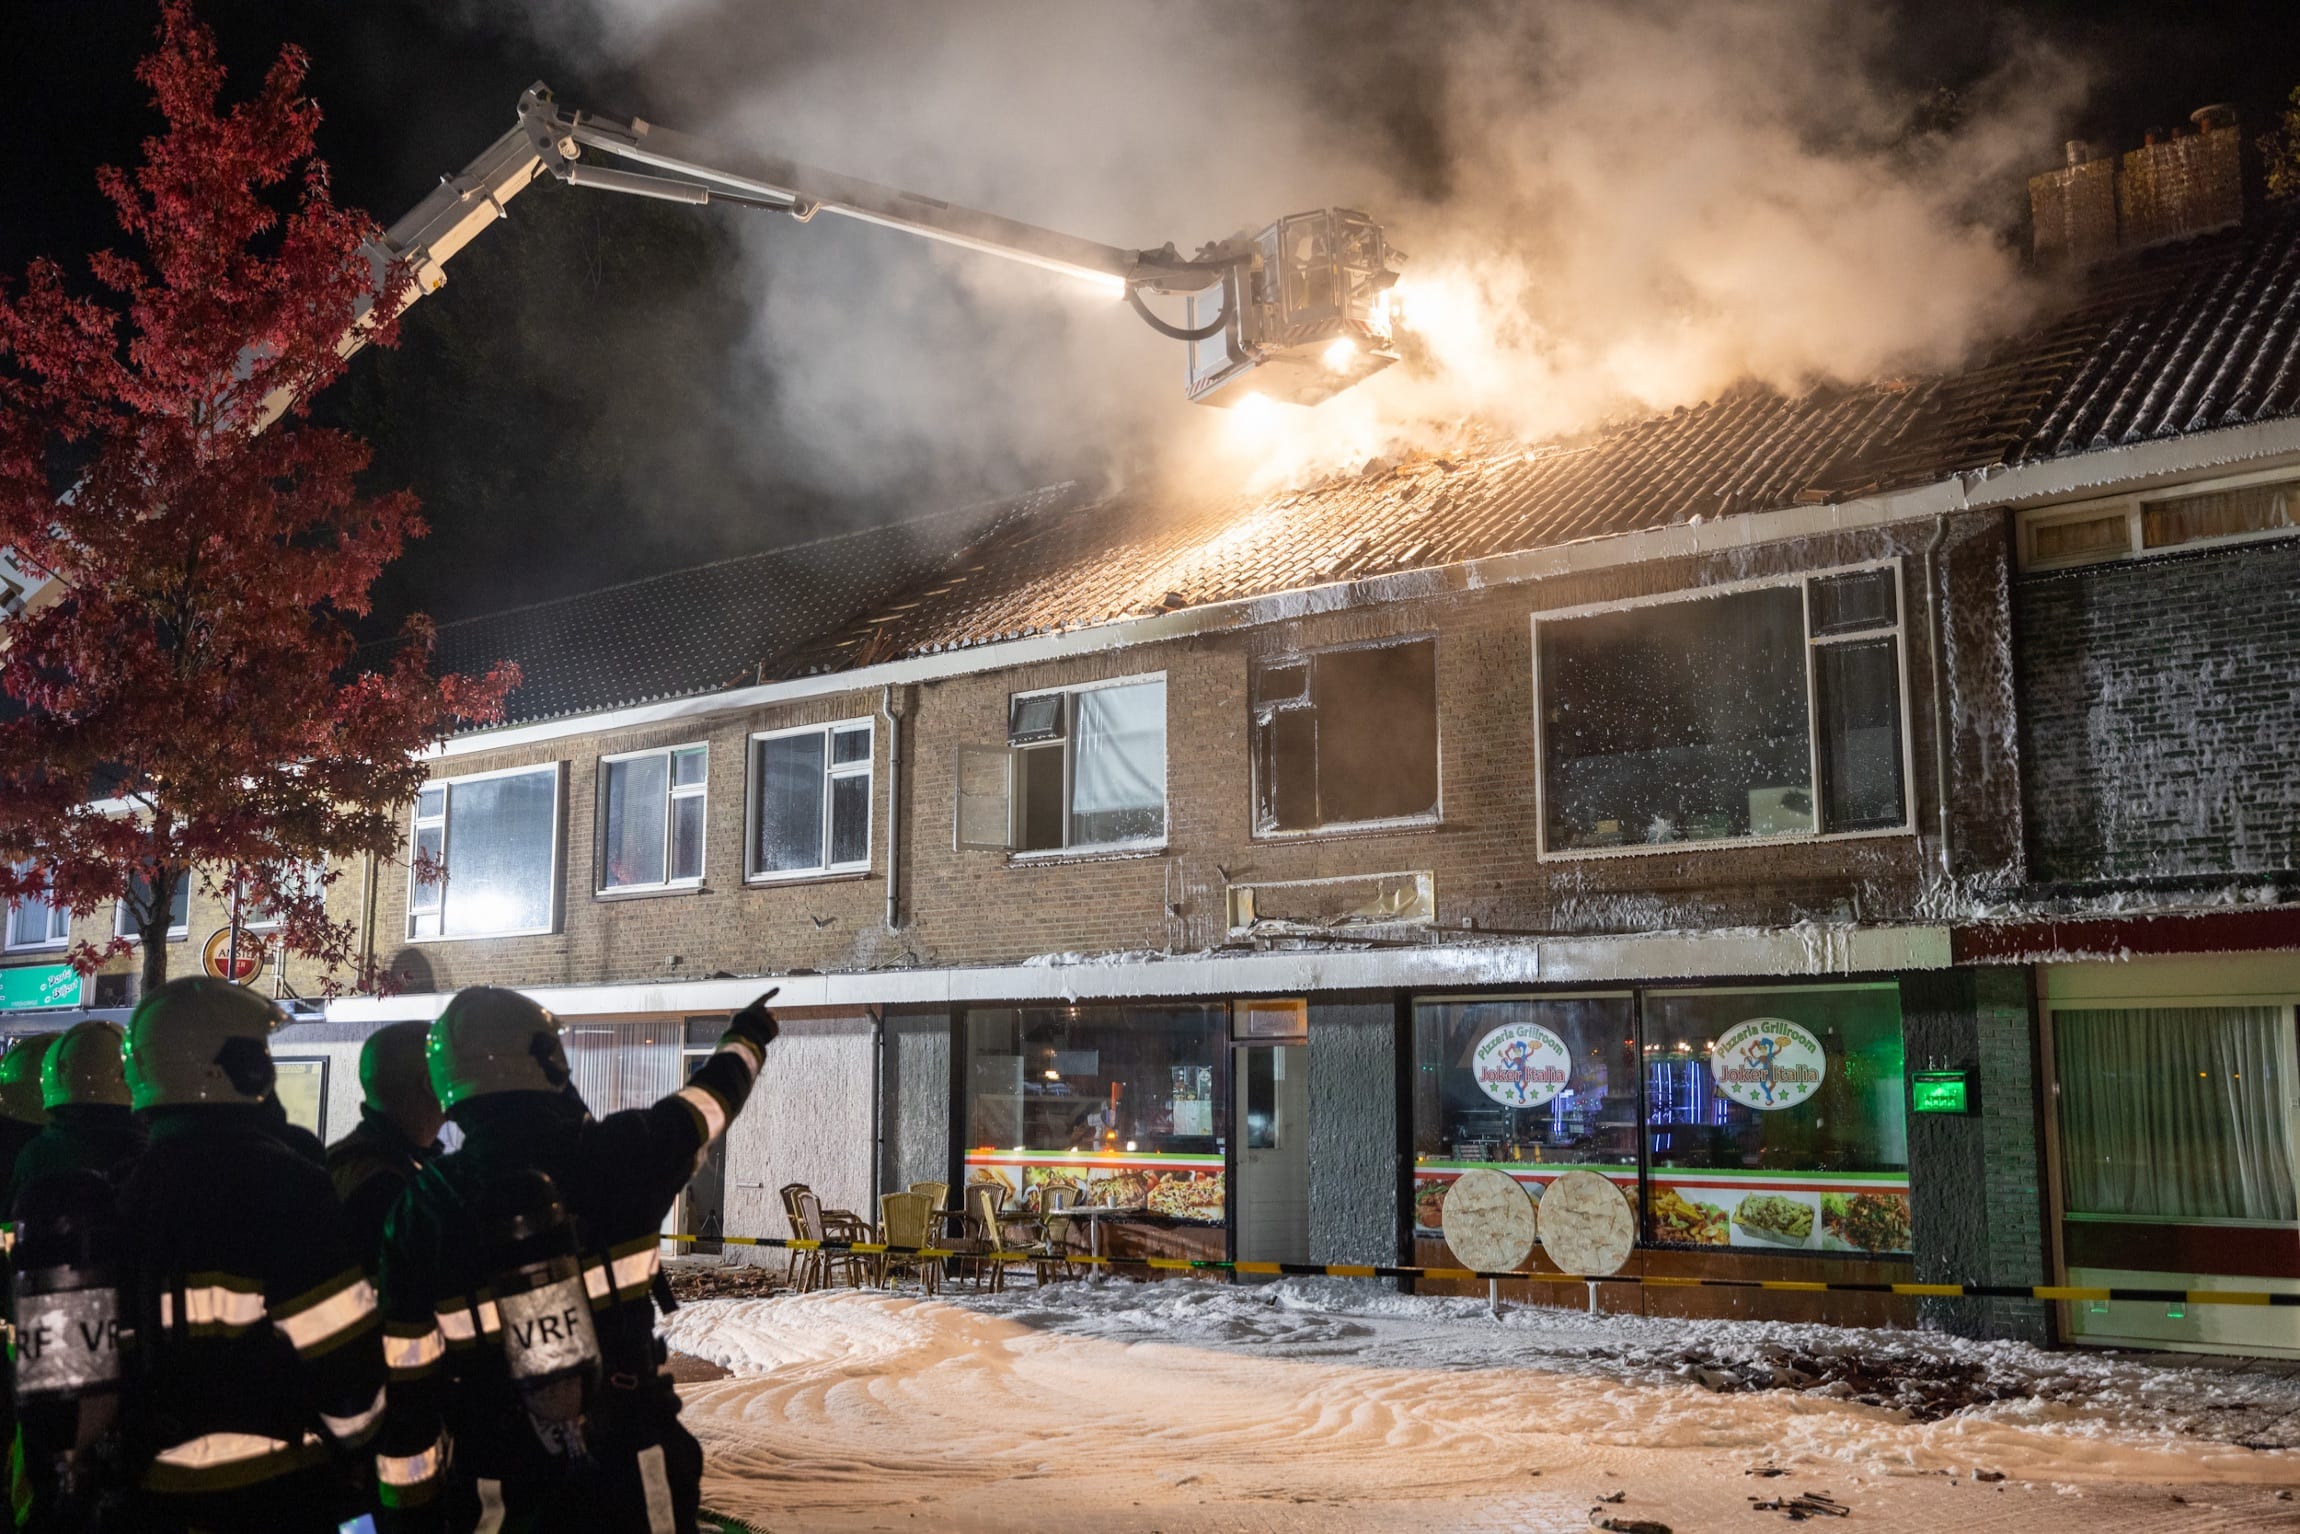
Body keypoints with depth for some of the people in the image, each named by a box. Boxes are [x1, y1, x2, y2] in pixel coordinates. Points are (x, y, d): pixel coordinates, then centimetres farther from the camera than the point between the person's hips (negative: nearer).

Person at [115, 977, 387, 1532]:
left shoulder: (126, 1194, 5)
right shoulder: (283, 1182, -16)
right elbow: (346, 1356, -17)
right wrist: (357, 1429, 2)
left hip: (164, 1488, 7)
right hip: (281, 1488, -7)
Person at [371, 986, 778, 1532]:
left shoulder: (423, 1209, -10)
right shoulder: (615, 1153, -11)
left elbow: (407, 1386, -7)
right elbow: (701, 1105, 12)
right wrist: (745, 1039, 33)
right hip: (635, 1478, 0)